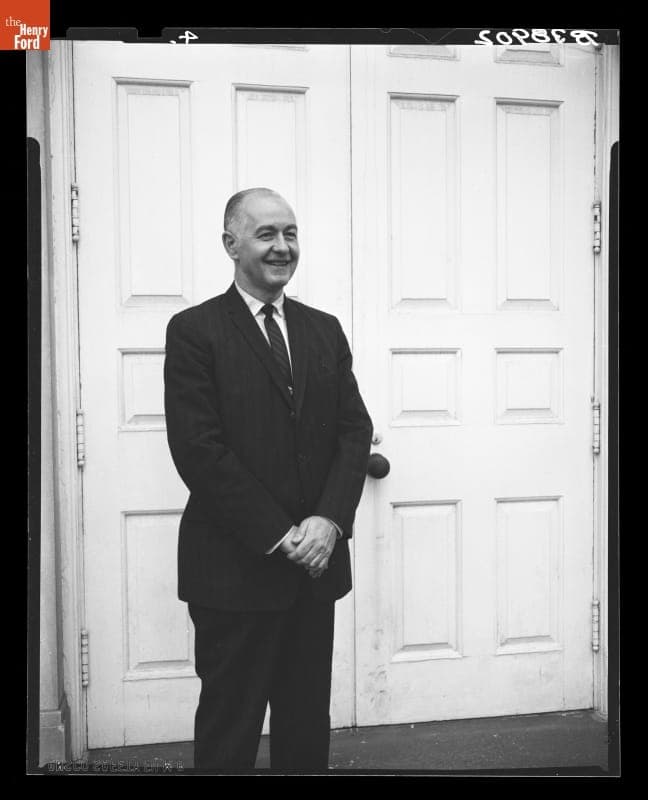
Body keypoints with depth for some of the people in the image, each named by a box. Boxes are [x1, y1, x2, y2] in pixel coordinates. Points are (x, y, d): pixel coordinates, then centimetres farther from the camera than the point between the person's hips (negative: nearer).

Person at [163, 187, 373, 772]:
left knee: (308, 724, 16)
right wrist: (278, 535, -15)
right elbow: (198, 449, -13)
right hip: (235, 567, -4)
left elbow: (355, 429, 5)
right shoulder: (195, 330, -5)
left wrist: (330, 519, -10)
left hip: (316, 563, 5)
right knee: (229, 729, 10)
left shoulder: (324, 330, 11)